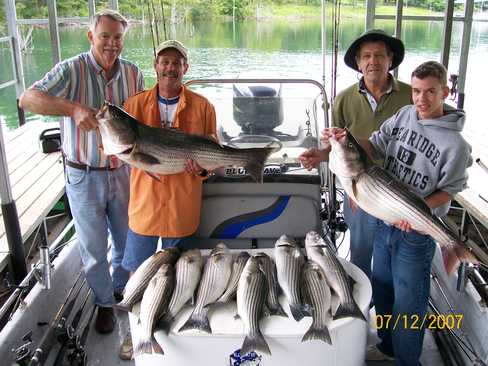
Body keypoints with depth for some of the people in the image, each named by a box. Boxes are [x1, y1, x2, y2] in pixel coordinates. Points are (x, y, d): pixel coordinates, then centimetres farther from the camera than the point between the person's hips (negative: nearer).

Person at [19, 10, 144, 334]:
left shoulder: (133, 73, -2)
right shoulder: (72, 71, -14)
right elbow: (28, 99, -25)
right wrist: (74, 108, -39)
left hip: (122, 170, 4)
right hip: (83, 176, -3)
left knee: (127, 238, 19)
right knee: (93, 247, 10)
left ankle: (123, 288, 44)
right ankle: (104, 303, 32)